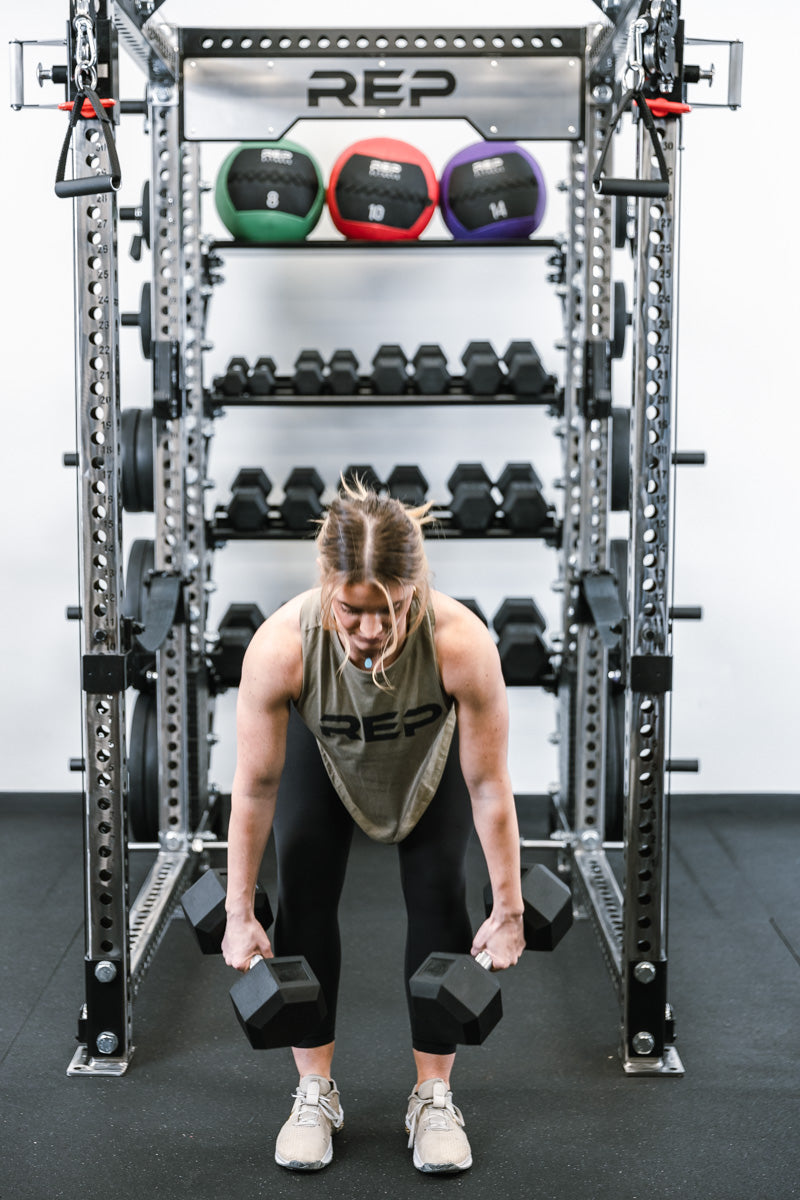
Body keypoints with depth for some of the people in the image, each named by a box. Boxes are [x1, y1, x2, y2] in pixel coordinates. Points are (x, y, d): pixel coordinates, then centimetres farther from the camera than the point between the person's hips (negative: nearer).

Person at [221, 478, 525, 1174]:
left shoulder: (462, 643, -43)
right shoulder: (280, 646, -41)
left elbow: (489, 785, -30)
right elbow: (255, 787, -27)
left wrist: (507, 910, -22)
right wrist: (240, 912, -19)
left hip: (430, 753, 0)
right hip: (321, 751, 1)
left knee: (439, 899, -9)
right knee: (304, 898, -9)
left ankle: (435, 1097, 6)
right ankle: (315, 1094, 6)